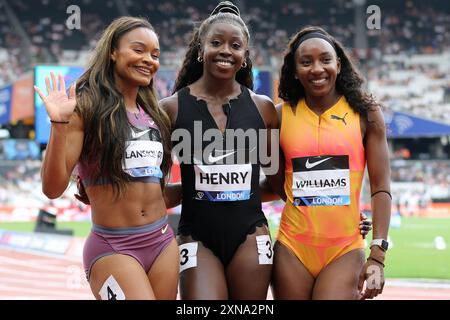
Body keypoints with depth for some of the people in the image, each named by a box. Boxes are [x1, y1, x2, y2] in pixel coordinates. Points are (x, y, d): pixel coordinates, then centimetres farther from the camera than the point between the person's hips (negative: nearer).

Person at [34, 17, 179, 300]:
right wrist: (59, 125, -22)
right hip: (113, 247, -6)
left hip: (163, 243, 6)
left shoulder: (153, 114, 12)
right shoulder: (87, 107, -6)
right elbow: (53, 188, -14)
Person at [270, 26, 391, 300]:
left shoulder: (365, 113, 1)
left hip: (345, 251, -2)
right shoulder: (281, 116, 4)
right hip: (292, 249, 2)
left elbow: (381, 187, -2)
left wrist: (378, 256, -8)